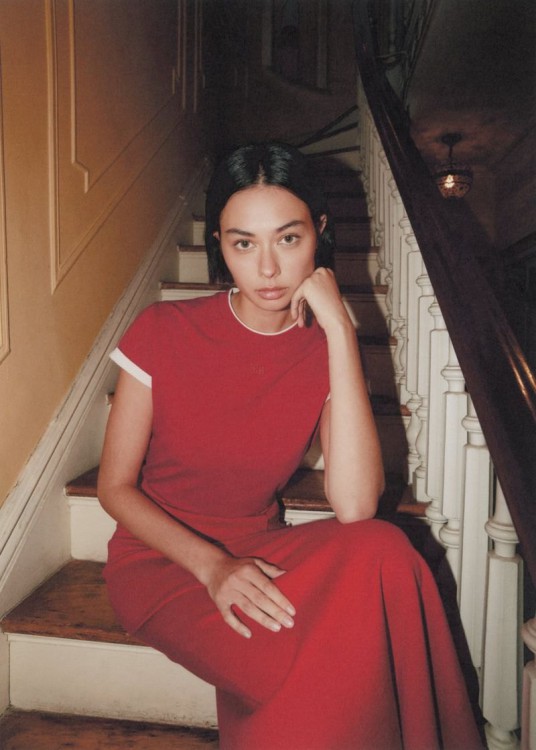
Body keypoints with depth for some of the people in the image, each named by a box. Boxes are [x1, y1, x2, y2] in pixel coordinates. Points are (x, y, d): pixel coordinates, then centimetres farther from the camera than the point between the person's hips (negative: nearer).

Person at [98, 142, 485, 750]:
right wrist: (211, 564, -22)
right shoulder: (164, 332, -12)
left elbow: (355, 507, -22)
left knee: (382, 551, -28)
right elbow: (115, 486, -6)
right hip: (162, 562, -2)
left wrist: (339, 330, -24)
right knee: (311, 676, -30)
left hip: (259, 555, 3)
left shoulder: (327, 348, -6)